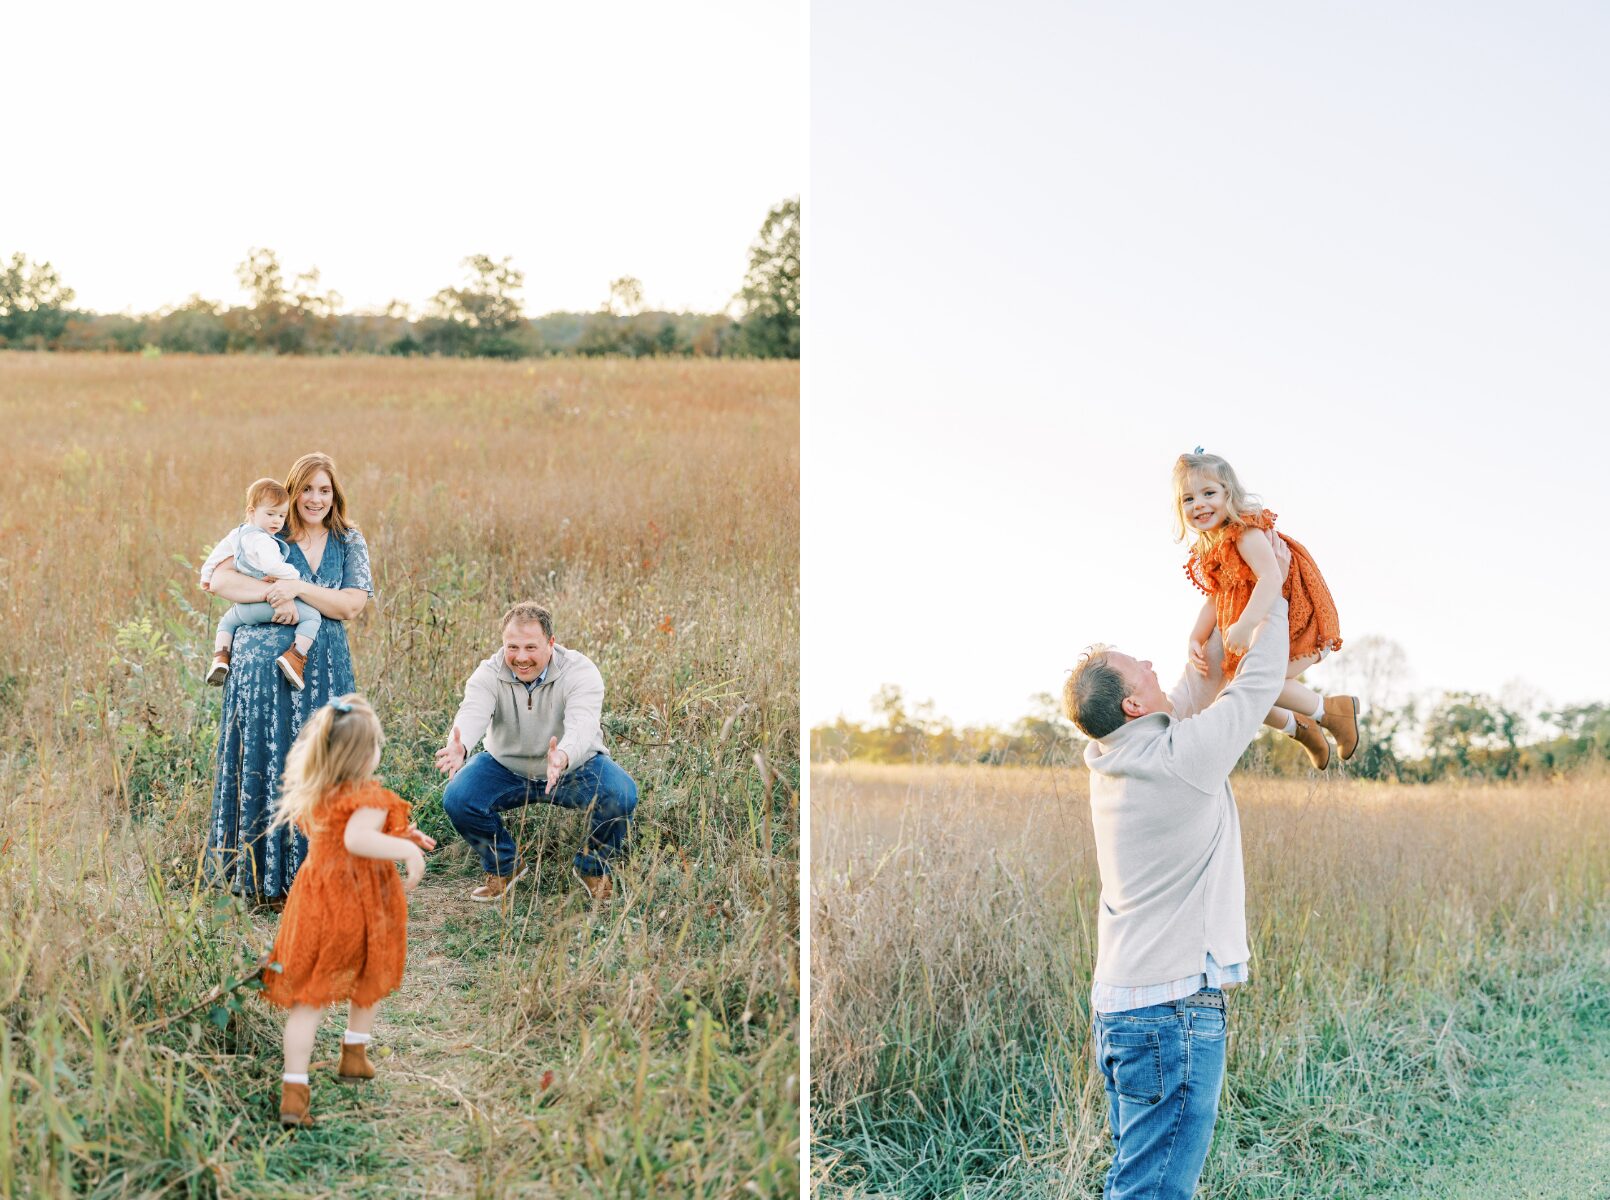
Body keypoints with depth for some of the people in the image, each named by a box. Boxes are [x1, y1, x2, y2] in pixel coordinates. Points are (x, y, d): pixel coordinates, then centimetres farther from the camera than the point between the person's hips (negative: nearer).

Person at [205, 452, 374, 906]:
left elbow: (352, 604, -4)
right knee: (265, 764, 1)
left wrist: (297, 588, -15)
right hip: (264, 666, -2)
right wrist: (272, 593, -20)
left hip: (323, 671, 2)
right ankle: (266, 880, 10)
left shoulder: (349, 543, 9)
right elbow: (219, 580, -8)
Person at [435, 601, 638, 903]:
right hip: (506, 766, 2)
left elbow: (581, 725, -42)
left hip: (576, 766, -2)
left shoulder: (580, 671, -24)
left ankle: (593, 867, 1)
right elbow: (472, 714, -38)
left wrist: (563, 757, -66)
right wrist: (458, 748, -63)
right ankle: (504, 866, 5)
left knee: (621, 795, -30)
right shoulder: (489, 674, -18)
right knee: (456, 799, -24)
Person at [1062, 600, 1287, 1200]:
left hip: (1119, 1001, 9)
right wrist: (1273, 604, 10)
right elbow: (1257, 684, -5)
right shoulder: (1181, 759, -18)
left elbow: (1194, 693, 20)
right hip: (1174, 1010, -9)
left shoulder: (1111, 761, 5)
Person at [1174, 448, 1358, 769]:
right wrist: (1195, 640, -8)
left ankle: (1331, 710, -3)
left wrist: (1244, 626, -48)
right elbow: (1213, 601, 8)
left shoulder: (1246, 534, -23)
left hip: (1300, 625, -10)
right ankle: (1300, 728, 33)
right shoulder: (1208, 550, 6)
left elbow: (1271, 578, -37)